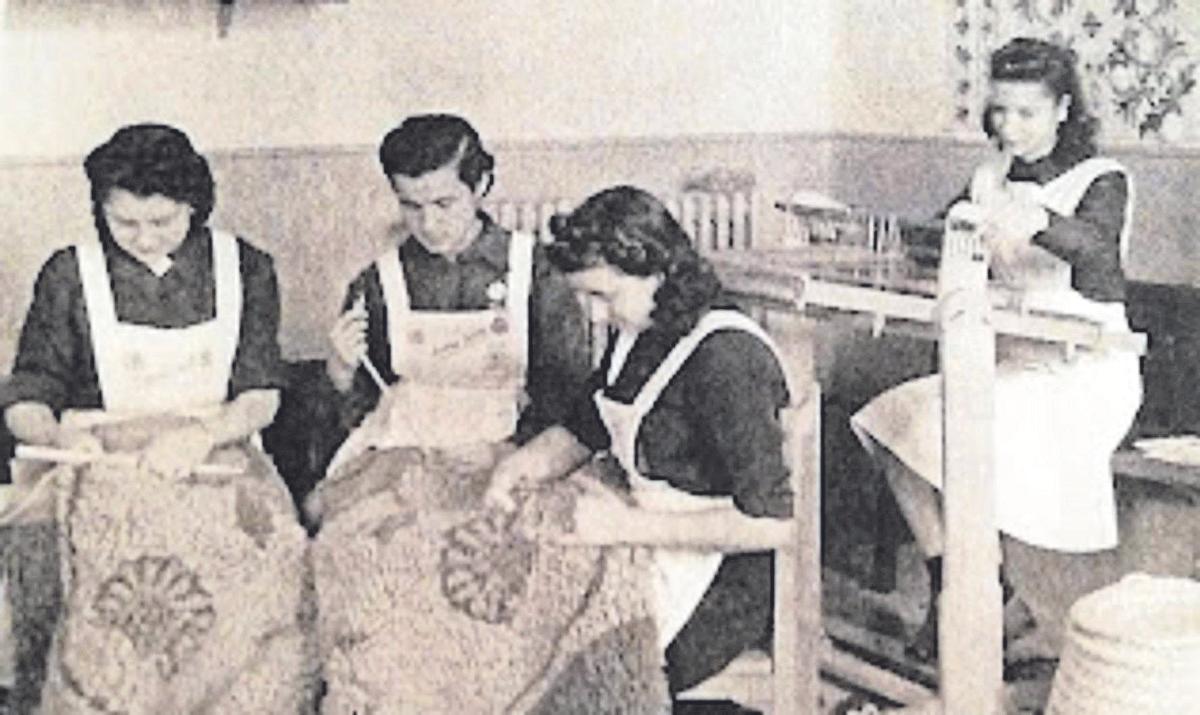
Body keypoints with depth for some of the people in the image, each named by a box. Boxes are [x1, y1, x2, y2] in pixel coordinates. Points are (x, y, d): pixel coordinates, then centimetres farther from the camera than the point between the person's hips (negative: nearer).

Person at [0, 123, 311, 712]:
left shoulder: (243, 268, 10)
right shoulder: (70, 276, 8)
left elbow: (262, 395, 5)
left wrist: (205, 433, -15)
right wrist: (60, 436, -15)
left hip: (215, 451, 1)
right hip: (102, 460, -1)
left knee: (262, 533, -30)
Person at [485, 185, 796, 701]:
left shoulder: (726, 359, -23)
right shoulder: (637, 334, 5)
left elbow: (771, 523, -26)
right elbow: (580, 433, 21)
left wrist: (630, 526, -23)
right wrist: (522, 464, -2)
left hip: (721, 591, -8)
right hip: (652, 547, 8)